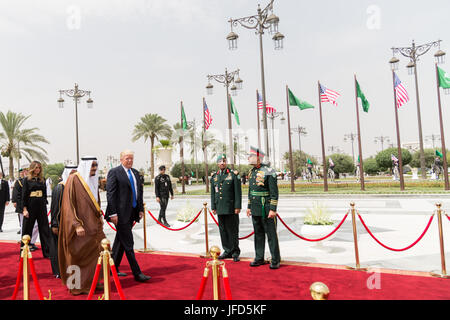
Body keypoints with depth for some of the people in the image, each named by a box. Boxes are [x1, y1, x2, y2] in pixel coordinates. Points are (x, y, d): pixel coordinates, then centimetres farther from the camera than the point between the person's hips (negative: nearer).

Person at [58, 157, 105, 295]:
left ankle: (91, 282, 19)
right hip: (80, 226, -7)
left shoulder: (92, 179, 10)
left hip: (93, 225, 7)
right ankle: (78, 286, 18)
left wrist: (99, 216, 13)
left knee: (101, 250, 5)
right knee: (78, 255, 3)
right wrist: (77, 225, -21)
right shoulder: (73, 179, -12)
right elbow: (68, 204, -16)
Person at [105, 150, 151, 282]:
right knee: (128, 243, -3)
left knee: (120, 241, 17)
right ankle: (137, 273, 2)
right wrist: (113, 213, -16)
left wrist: (141, 209, 11)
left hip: (132, 212, 7)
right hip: (121, 213, -7)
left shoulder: (135, 172, 14)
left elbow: (140, 191, 19)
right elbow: (110, 194, -11)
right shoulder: (114, 172, -7)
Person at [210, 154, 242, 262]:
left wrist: (238, 207, -10)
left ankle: (235, 252, 11)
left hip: (231, 208, -4)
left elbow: (238, 192, -5)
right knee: (223, 230, 9)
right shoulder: (214, 176, 11)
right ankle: (227, 251, 20)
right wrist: (213, 207, 10)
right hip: (220, 209, 4)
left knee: (232, 230, 0)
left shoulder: (233, 175, -2)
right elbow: (213, 193, 14)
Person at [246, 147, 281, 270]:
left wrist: (273, 209, -18)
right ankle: (259, 258, 24)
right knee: (258, 234, 14)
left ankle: (275, 260, 12)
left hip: (266, 210, -7)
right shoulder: (252, 172, 11)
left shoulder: (268, 172, -13)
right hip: (255, 210, 7)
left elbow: (274, 193, -15)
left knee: (271, 235, 1)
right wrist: (249, 206, 17)